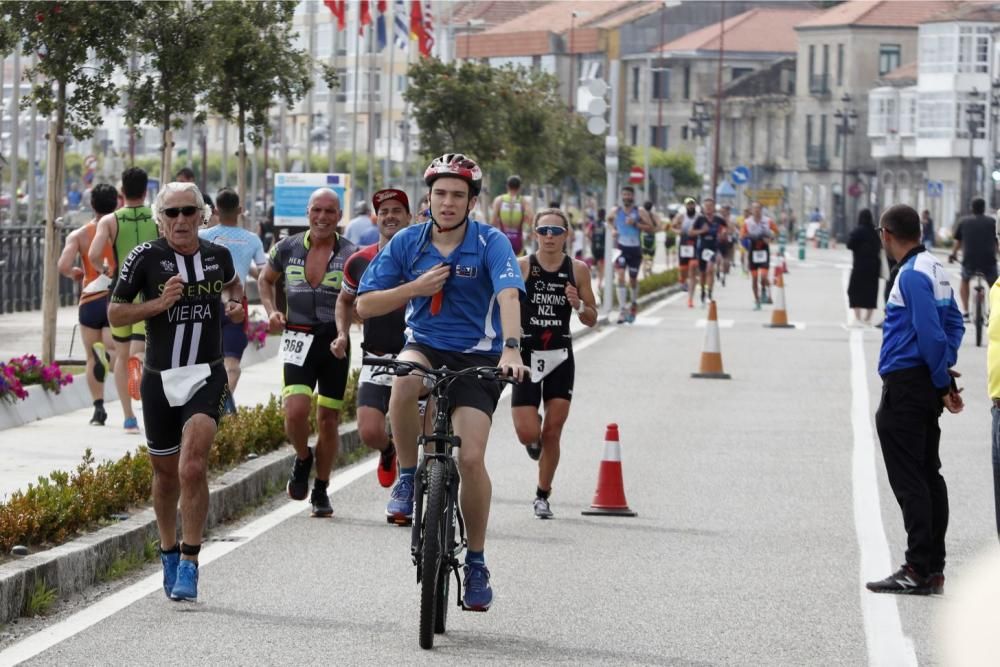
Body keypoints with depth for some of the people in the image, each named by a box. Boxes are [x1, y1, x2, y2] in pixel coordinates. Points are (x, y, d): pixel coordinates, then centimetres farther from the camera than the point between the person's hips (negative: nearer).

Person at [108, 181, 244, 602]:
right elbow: (115, 314, -2)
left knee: (193, 467, -20)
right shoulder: (145, 258, -5)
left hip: (206, 377, 0)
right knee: (166, 473, 12)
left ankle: (189, 563, -17)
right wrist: (159, 303, -16)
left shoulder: (218, 256, 3)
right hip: (160, 378, 0)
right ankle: (169, 552, 36)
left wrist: (235, 305, 5)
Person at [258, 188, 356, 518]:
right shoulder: (288, 248, 4)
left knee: (328, 418, 5)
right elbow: (265, 280, 22)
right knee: (296, 410, -18)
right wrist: (271, 311, 4)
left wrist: (343, 334, -30)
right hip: (298, 339, 0)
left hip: (334, 341, 0)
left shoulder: (350, 254, -3)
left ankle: (321, 491, 20)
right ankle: (303, 459, 14)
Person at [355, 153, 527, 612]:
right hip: (425, 347, 2)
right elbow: (365, 305, 0)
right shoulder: (407, 242, -1)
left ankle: (476, 562, 3)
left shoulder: (491, 243, -9)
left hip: (476, 358, -2)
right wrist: (416, 287, -15)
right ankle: (408, 477, -14)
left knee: (471, 457, -16)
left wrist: (511, 348, -43)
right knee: (405, 378, -37)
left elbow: (508, 295, -26)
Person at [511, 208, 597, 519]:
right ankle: (534, 439, 30)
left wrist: (579, 305, -14)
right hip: (527, 354, -2)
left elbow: (592, 319, 7)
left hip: (561, 357, 2)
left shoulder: (578, 270, 1)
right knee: (528, 434, -8)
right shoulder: (521, 266, -5)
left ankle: (543, 496, 17)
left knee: (552, 433, 2)